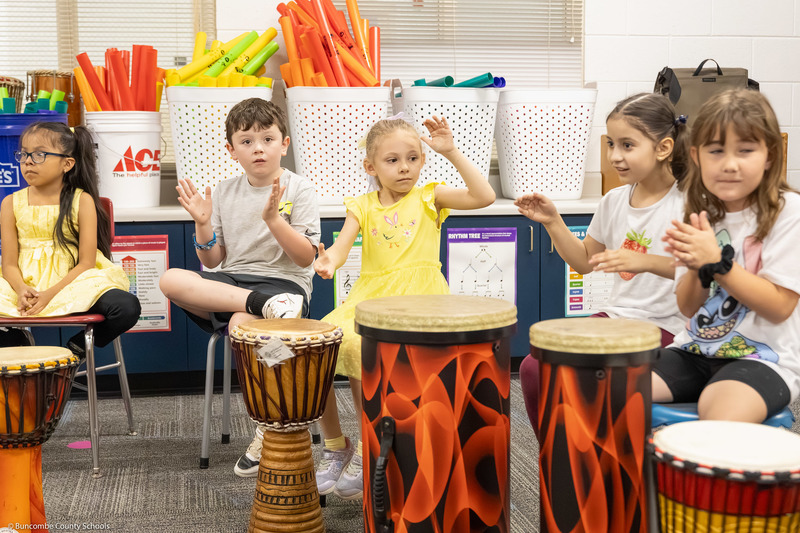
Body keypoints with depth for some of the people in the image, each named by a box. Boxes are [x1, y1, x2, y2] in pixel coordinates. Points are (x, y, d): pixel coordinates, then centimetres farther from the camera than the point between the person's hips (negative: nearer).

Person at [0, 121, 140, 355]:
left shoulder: (82, 201, 0)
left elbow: (86, 262, -6)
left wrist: (51, 294, -19)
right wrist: (22, 290, -19)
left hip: (72, 283, -2)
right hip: (26, 286, 2)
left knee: (127, 307, -29)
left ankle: (76, 347, -3)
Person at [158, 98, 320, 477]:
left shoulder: (298, 190, 0)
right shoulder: (225, 192, 11)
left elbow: (305, 257, -7)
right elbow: (213, 261, 12)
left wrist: (273, 219, -19)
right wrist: (203, 224, -6)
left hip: (284, 281, -4)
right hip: (231, 282, 5)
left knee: (242, 323, -37)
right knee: (171, 280, -23)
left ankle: (270, 429, -21)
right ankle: (265, 305, -34)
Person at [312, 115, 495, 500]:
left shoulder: (429, 198, 7)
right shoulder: (363, 206, 12)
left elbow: (484, 196, -7)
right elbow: (342, 244, -3)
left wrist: (451, 152, -10)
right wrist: (328, 261, -28)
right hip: (370, 298, 4)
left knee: (360, 353, -29)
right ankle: (335, 446, 6)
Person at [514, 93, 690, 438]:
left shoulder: (684, 203, -12)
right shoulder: (614, 201, 8)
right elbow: (585, 261, 20)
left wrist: (646, 262, -37)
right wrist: (553, 222, 7)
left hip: (664, 328, -7)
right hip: (615, 316, 7)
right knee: (534, 368, -9)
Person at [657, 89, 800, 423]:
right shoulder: (701, 214, 8)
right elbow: (688, 308, 8)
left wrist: (717, 262, -22)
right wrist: (697, 269, -14)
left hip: (763, 357, -5)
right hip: (695, 350, 5)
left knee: (721, 418, -35)